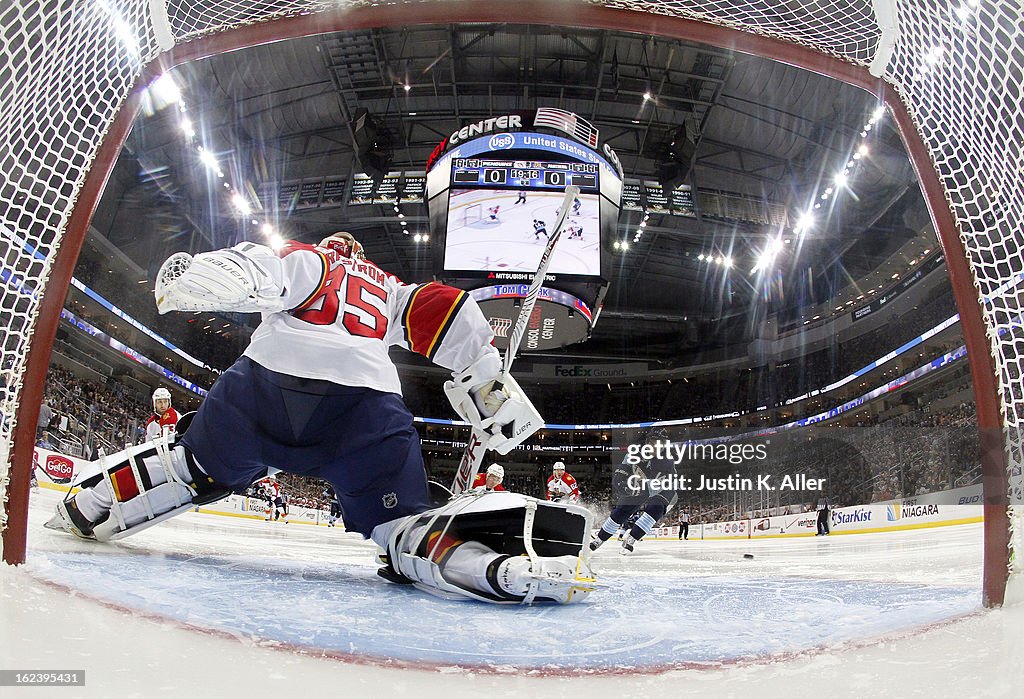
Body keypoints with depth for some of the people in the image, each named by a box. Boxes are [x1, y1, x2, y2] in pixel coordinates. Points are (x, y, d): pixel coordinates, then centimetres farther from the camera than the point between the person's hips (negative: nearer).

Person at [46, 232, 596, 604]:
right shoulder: (390, 289, 34)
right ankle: (509, 561, -27)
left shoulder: (306, 258, 28)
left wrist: (179, 284, 9)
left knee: (194, 466, 27)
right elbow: (445, 310, 16)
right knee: (405, 528, -2)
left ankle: (89, 507, 28)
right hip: (364, 401, 0)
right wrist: (490, 384, 15)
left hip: (266, 376, 0)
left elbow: (249, 274, 4)